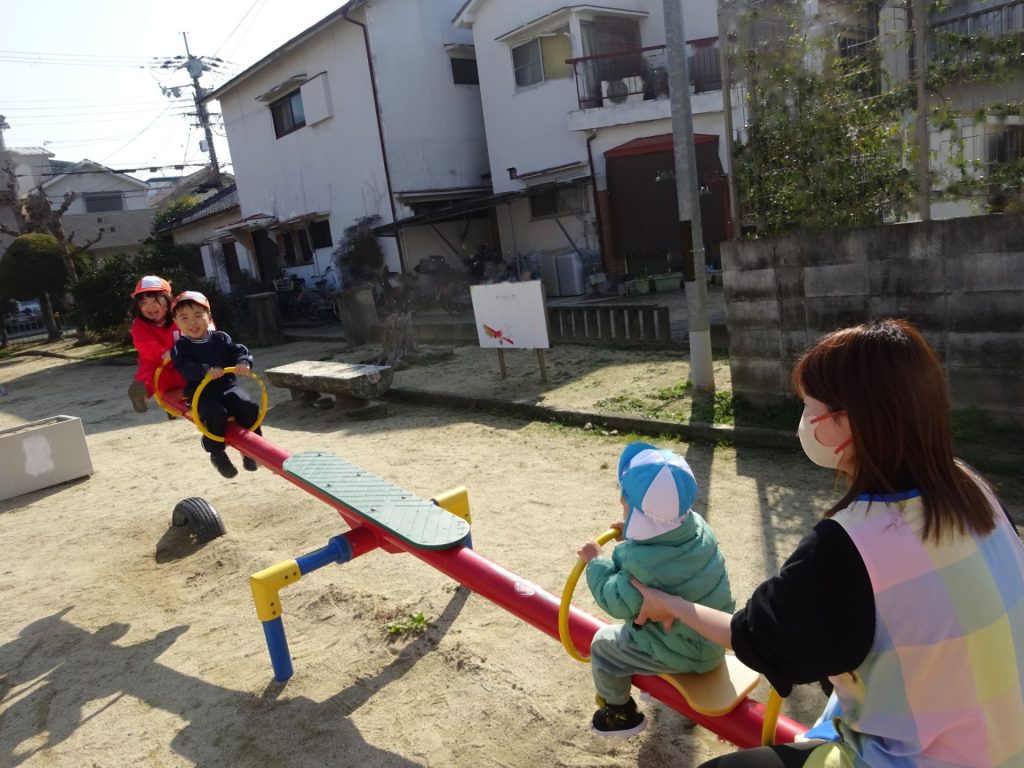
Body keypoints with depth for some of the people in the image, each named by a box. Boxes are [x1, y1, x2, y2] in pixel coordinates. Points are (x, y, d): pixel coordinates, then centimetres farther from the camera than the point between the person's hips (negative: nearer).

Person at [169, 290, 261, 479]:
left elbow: (239, 351, 0)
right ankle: (217, 453, -6)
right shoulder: (181, 347, 0)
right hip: (201, 394, -3)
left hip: (228, 387, 3)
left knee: (249, 407, -21)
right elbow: (185, 368, -17)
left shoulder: (221, 338, 9)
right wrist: (206, 371, -36)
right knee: (217, 414, -31)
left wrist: (244, 362, -24)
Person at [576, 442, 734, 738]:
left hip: (687, 652, -8)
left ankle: (620, 712, 28)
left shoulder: (644, 564, -36)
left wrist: (596, 562, -11)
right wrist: (635, 533, -4)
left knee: (603, 645, 7)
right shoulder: (695, 525, -13)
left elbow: (615, 601, -22)